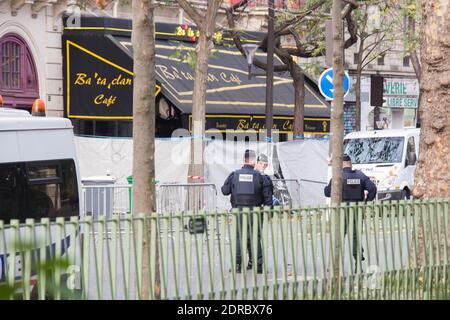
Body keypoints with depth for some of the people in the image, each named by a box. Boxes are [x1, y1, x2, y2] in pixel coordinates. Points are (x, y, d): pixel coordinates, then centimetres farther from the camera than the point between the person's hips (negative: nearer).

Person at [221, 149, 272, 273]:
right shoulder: (258, 176, -2)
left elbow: (225, 190, 6)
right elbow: (267, 195, -1)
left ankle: (238, 264, 1)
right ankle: (258, 264, 2)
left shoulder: (234, 175, 0)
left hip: (238, 210, 1)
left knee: (239, 237, 8)